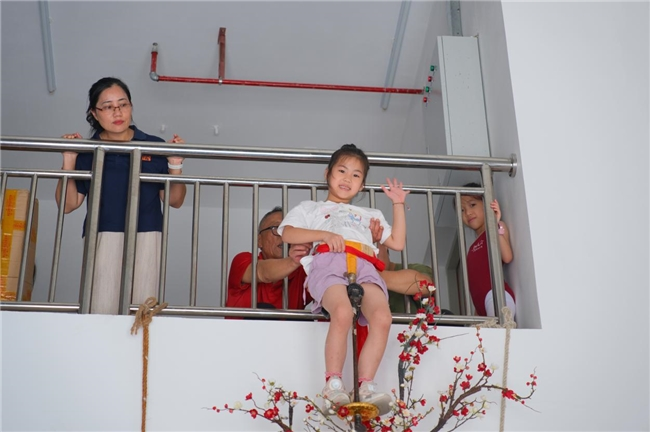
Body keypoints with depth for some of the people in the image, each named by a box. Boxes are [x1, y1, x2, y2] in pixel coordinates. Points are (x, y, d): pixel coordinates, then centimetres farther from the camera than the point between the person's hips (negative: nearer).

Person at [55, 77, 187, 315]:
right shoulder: (87, 151, 6)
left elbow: (174, 201, 10)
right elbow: (68, 205, 5)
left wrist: (175, 166, -5)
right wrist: (69, 163, -5)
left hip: (146, 238, 0)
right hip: (103, 238, 0)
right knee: (102, 311, -7)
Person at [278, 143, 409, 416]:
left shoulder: (370, 215, 44)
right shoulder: (311, 208, 33)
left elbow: (398, 243, 33)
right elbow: (288, 233, 13)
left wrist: (398, 204, 32)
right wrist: (323, 234, -3)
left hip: (364, 267, 3)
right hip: (328, 261, -3)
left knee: (382, 317, -32)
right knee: (342, 312, -38)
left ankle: (367, 385, -31)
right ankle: (333, 383, -29)